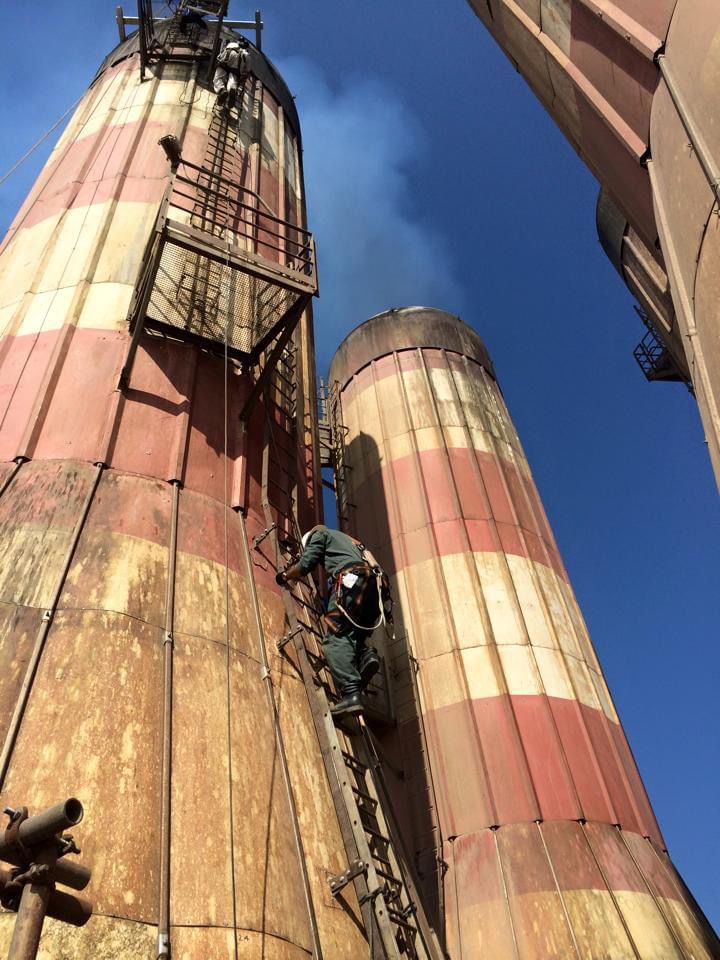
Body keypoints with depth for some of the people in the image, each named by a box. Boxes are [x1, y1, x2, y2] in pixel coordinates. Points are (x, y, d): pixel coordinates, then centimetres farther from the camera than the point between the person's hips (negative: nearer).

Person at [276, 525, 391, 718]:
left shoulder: (319, 533, 21)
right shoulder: (347, 539, 41)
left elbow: (305, 565, 13)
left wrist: (284, 576, 30)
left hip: (351, 579, -7)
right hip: (375, 584, 7)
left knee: (335, 638, -13)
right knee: (355, 636, 14)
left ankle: (351, 695, -28)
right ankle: (366, 655, -20)